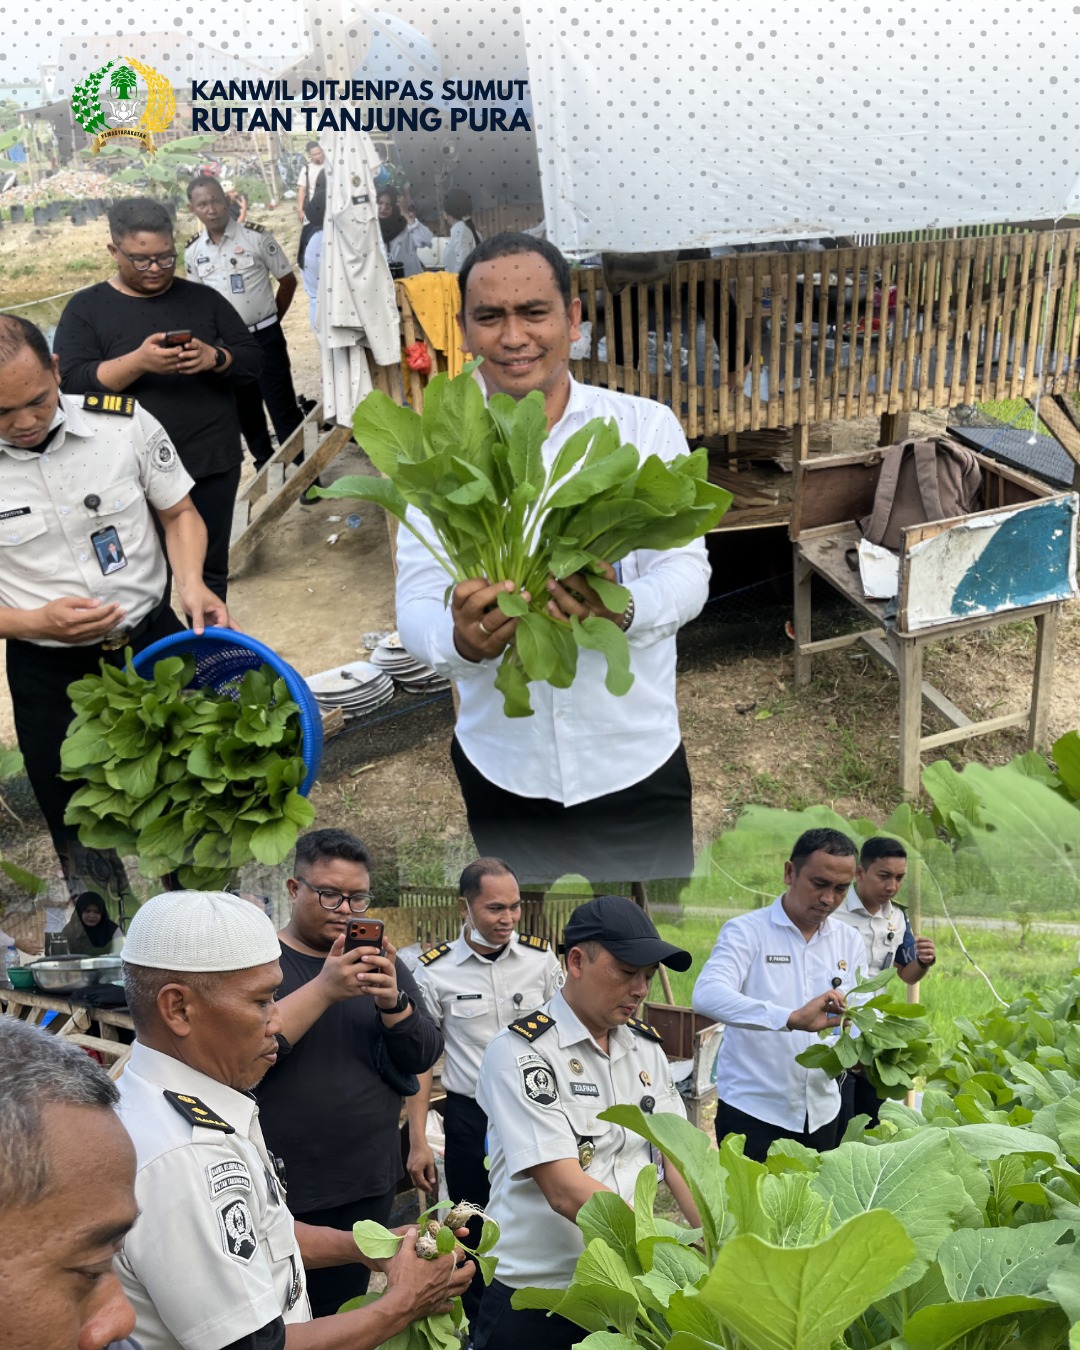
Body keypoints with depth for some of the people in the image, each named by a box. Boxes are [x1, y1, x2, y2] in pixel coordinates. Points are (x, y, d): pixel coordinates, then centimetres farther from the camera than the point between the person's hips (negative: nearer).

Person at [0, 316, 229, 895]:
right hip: (48, 673, 0)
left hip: (154, 642, 1)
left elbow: (178, 512, 2)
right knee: (81, 837, 15)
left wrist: (191, 581, -17)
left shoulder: (124, 423, -11)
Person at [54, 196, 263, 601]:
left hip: (213, 462, 2)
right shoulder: (85, 309, 1)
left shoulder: (203, 299, 8)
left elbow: (252, 361, 6)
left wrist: (214, 358, -17)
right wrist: (137, 362, -25)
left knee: (210, 570, 11)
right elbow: (72, 384, -10)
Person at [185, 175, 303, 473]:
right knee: (245, 410, 13)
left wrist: (270, 321, 4)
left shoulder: (256, 236, -8)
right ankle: (266, 465, 27)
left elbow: (288, 280, 0)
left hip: (264, 337, -4)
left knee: (283, 408, -1)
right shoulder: (192, 251, 2)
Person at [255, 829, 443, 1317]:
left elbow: (423, 1056, 0)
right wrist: (324, 989, -30)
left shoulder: (381, 962, 6)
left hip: (370, 1184, 4)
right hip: (279, 1190, -4)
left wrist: (392, 1000, -19)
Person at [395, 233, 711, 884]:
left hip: (634, 758, -1)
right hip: (500, 765, 2)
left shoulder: (647, 426, -5)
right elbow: (416, 603, -7)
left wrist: (623, 608, -33)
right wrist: (462, 639, -31)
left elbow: (687, 569, -10)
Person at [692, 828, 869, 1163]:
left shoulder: (849, 941, 7)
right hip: (753, 1110, -5)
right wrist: (792, 1018, -39)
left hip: (821, 1111, 5)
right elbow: (707, 995, -28)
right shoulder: (747, 931, -11)